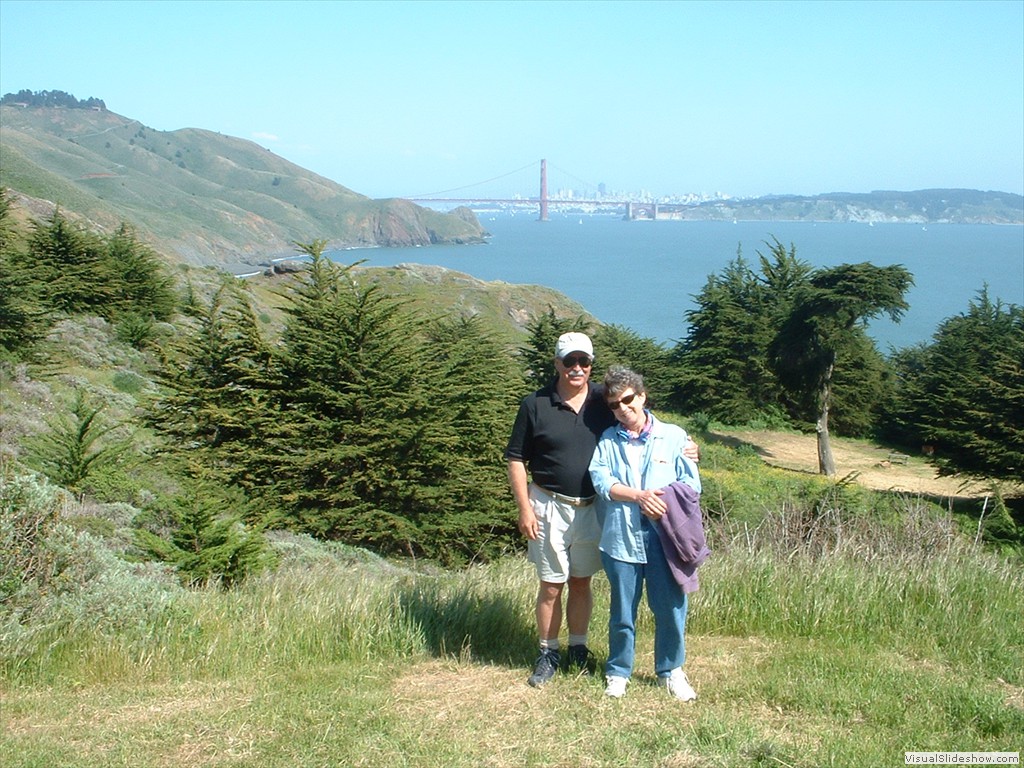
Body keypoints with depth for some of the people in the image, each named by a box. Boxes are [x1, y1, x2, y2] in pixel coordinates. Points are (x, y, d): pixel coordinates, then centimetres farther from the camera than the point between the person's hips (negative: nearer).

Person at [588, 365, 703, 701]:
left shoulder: (674, 436, 6)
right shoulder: (607, 441, 8)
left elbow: (691, 484, 3)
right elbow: (602, 481, -6)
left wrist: (664, 502, -14)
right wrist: (640, 496, -17)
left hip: (665, 539, 0)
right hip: (621, 539, 0)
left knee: (671, 608, 5)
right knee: (622, 612, 9)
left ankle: (671, 670, 24)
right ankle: (618, 672, 26)